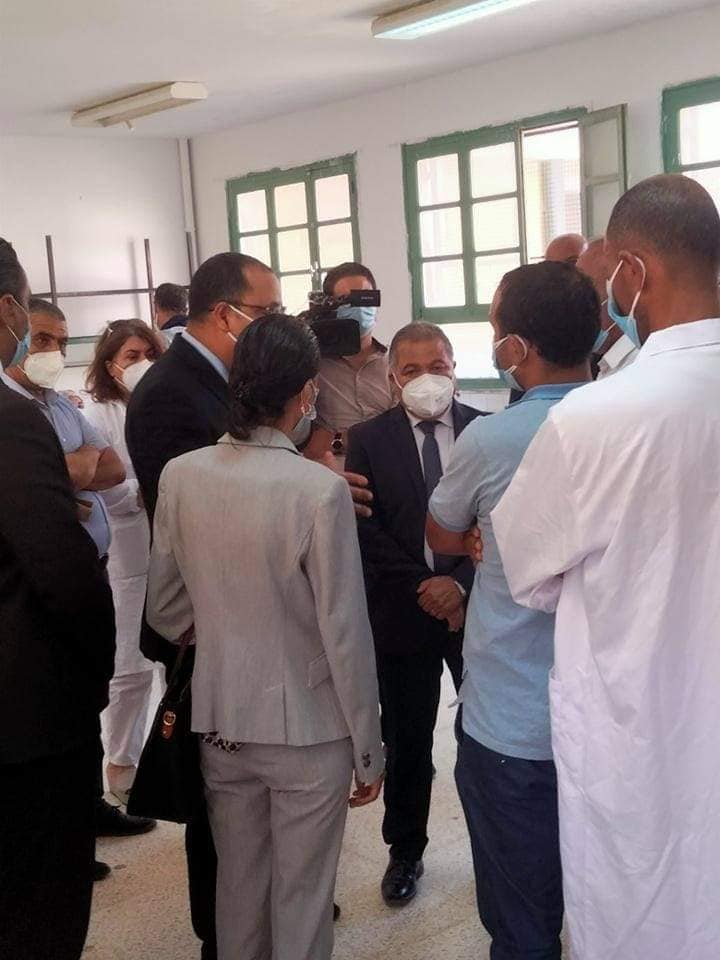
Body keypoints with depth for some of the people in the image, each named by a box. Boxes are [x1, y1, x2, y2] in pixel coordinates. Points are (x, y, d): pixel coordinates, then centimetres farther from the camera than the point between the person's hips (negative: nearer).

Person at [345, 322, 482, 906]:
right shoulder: (368, 440, 0)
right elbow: (367, 528, -5)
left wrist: (463, 584, -15)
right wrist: (421, 585, -14)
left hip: (476, 604, 0)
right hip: (404, 611, 1)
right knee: (407, 740, 13)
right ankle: (406, 851, 30)